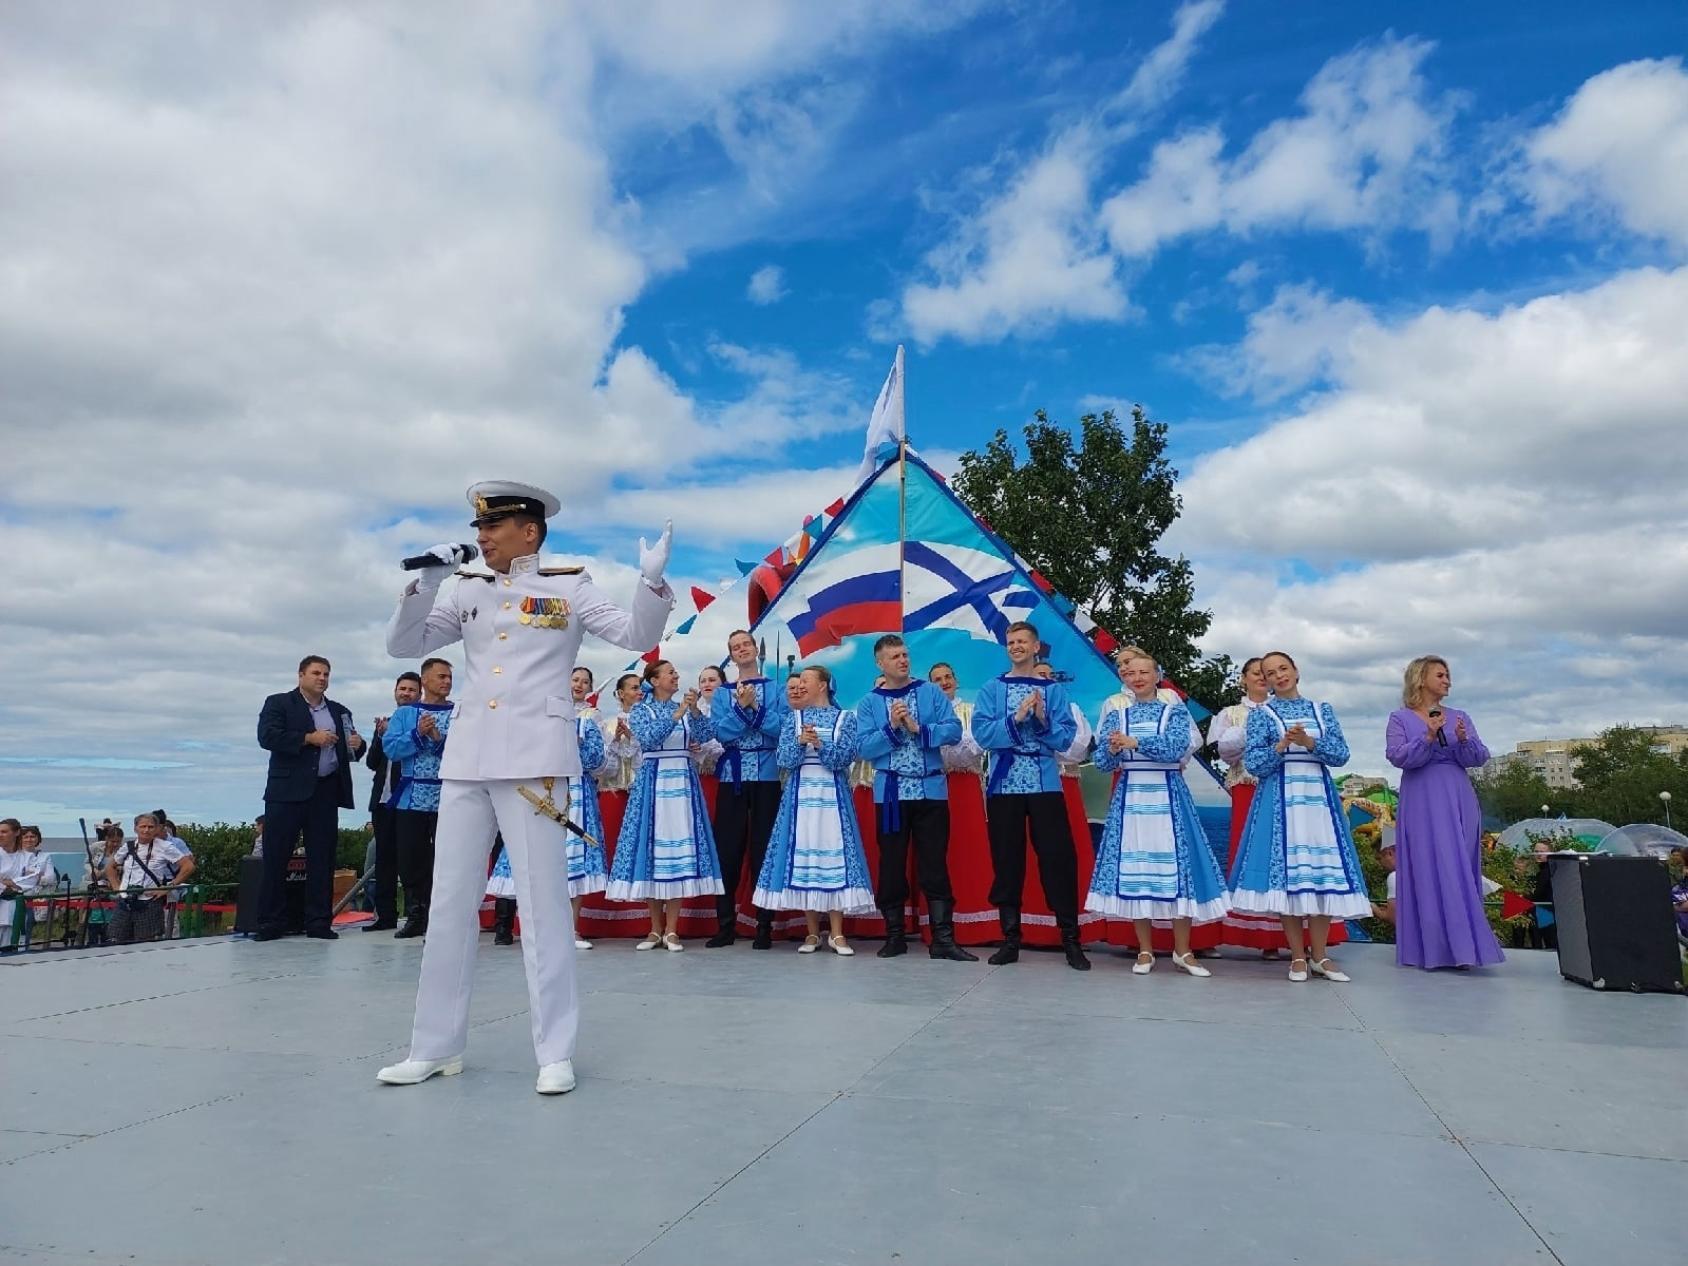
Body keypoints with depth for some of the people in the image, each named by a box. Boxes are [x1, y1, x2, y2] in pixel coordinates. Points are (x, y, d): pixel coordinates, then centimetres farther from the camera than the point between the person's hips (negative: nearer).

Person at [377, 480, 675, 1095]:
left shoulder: (569, 587, 4)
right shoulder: (467, 591, 15)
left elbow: (637, 635, -3)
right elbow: (403, 644, 12)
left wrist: (651, 580, -20)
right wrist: (425, 583, -1)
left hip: (533, 759, -5)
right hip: (466, 759, 5)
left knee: (542, 903, -3)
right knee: (449, 904, 9)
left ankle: (555, 1053, 5)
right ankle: (436, 1046, 20)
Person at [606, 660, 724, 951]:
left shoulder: (685, 707, 13)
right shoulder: (640, 710, 3)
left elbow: (704, 735, -1)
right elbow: (648, 738, -15)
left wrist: (694, 710, -16)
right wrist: (677, 714, -19)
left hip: (683, 782, 2)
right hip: (653, 782, -2)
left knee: (680, 849, -3)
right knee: (652, 848, -2)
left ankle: (671, 930, 1)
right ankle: (656, 929, 9)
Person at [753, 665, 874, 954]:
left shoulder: (845, 718, 4)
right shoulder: (794, 717, 10)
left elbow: (844, 759, -7)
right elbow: (783, 759, 0)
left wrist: (820, 744, -20)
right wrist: (800, 741, -17)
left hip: (833, 794, -2)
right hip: (801, 793, 2)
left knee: (834, 854, -6)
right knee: (802, 854, -1)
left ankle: (836, 933, 1)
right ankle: (813, 932, 9)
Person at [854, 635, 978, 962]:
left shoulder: (932, 693, 4)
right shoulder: (869, 703, 4)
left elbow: (954, 731, -5)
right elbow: (864, 748, -4)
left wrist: (917, 728, -15)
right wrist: (891, 726, -16)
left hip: (931, 791, 0)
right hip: (890, 794, 0)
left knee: (935, 866, 1)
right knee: (892, 865, 6)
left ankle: (943, 939, 5)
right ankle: (895, 936, 18)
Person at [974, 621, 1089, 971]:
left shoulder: (1054, 690, 7)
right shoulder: (992, 689, 6)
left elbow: (1065, 739, 0)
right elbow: (982, 734, -6)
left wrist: (1042, 719, -16)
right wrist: (1016, 719, -17)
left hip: (1045, 784, 0)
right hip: (1004, 785, 0)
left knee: (1058, 858, -3)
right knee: (1007, 862, 6)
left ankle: (1071, 940, 7)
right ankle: (1010, 939, 16)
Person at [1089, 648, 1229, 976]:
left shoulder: (1175, 711, 4)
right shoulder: (1115, 716, 9)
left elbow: (1176, 748, -14)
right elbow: (1102, 762, 2)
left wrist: (1134, 742, -22)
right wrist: (1113, 750, -20)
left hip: (1168, 796, -1)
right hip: (1130, 797, 2)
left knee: (1177, 865, -3)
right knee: (1134, 867, 0)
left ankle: (1182, 951, 8)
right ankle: (1145, 950, 10)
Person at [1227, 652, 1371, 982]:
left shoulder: (1322, 710, 12)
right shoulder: (1261, 713, 4)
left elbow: (1341, 755, 2)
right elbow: (1254, 764, -3)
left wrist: (1308, 742, -12)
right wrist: (1282, 746, -16)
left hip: (1319, 796, 3)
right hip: (1281, 797, -2)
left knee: (1324, 869, 0)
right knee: (1286, 869, -5)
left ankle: (1320, 956, 10)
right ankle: (1297, 957, 4)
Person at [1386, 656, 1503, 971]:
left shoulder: (1459, 717, 12)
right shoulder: (1400, 718, 2)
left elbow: (1479, 758, 4)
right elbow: (1398, 757, -10)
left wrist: (1463, 740, -15)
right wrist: (1429, 737, -21)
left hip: (1458, 803, 4)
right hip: (1422, 806, -4)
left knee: (1459, 873, 3)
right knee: (1428, 873, -5)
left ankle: (1460, 947, 7)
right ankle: (1432, 948, -1)